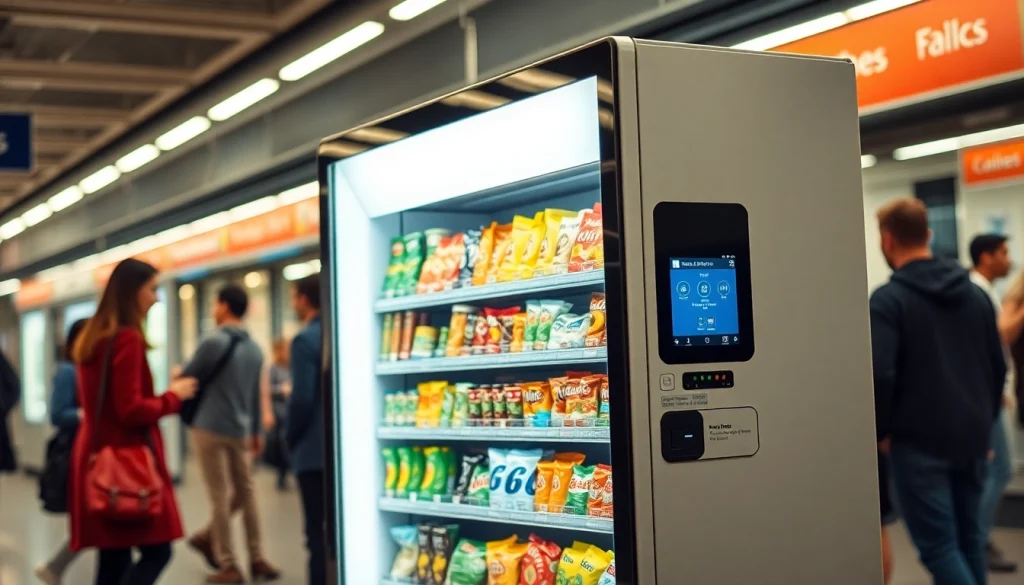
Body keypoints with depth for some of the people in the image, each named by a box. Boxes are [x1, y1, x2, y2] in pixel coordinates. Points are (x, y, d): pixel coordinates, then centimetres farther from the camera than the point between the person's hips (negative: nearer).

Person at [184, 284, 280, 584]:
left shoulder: (214, 342, -11)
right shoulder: (254, 348, 9)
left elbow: (188, 377, -2)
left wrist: (179, 375, 20)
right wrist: (256, 430, 22)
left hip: (210, 428, -5)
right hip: (241, 431, 5)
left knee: (220, 497, -2)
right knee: (245, 494, 13)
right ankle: (256, 559, 16)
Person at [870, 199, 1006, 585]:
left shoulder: (888, 299, -11)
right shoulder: (975, 294, 9)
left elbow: (880, 374, -19)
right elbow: (998, 367, 14)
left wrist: (882, 430, -5)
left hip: (919, 441, -6)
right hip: (972, 439, 6)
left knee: (938, 546, -3)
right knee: (969, 539, 15)